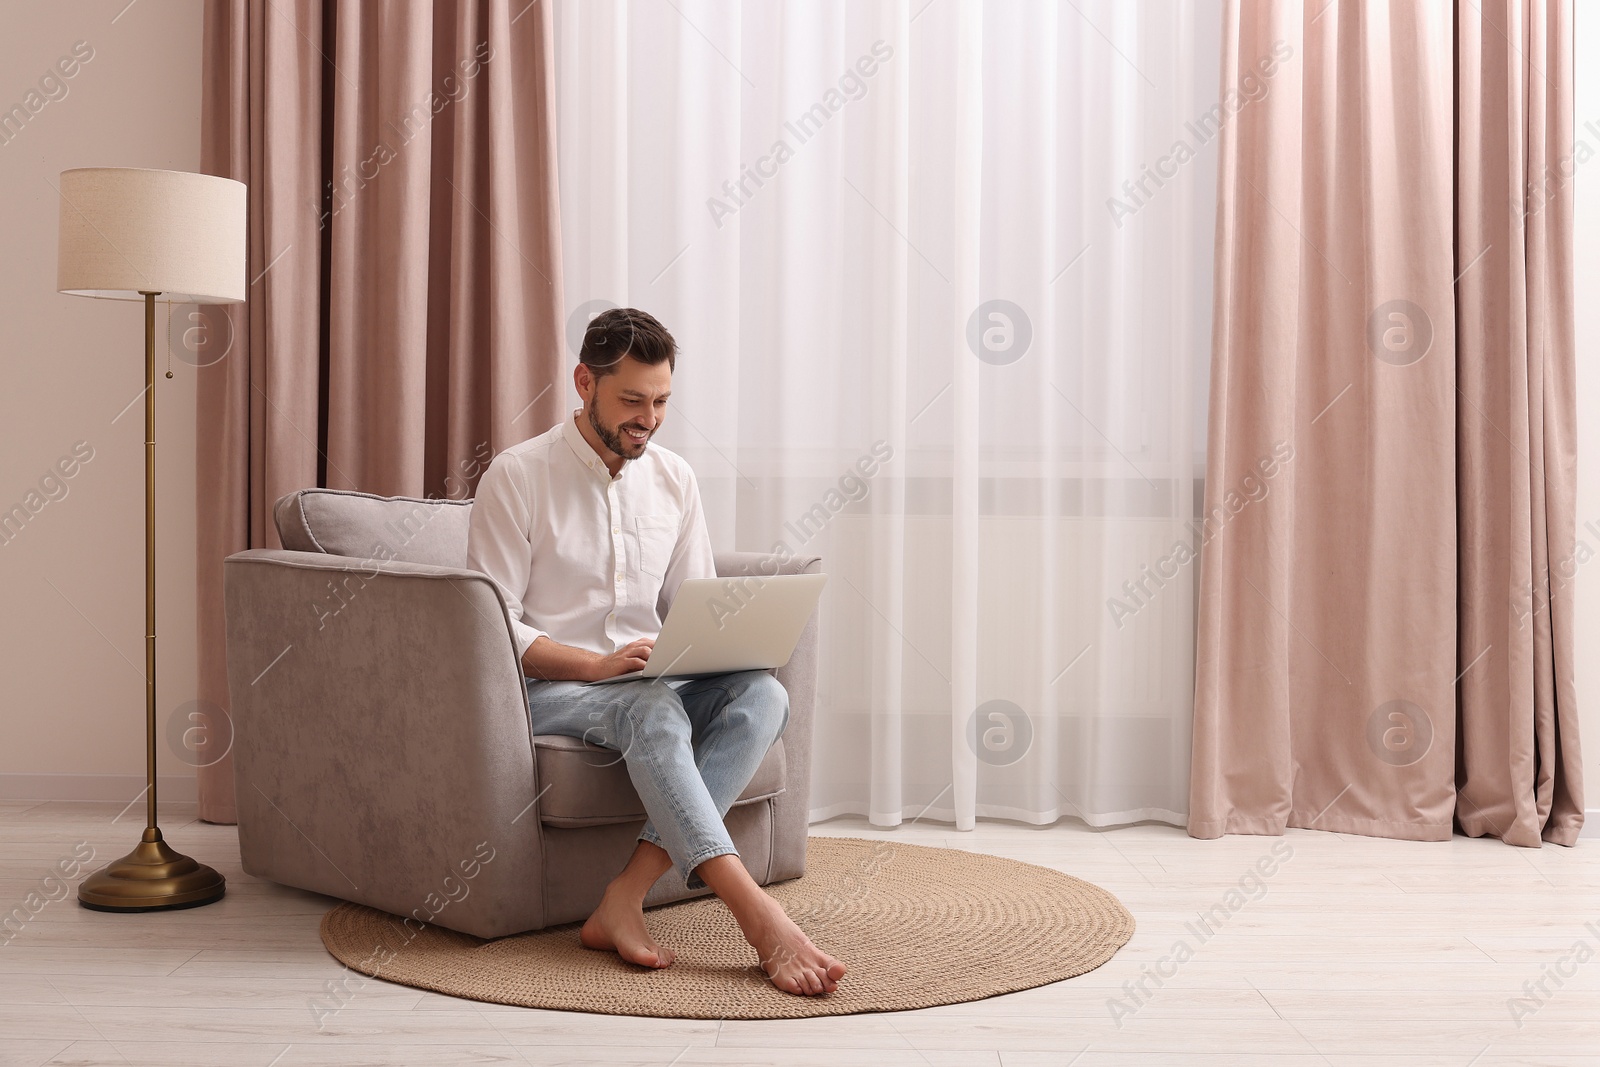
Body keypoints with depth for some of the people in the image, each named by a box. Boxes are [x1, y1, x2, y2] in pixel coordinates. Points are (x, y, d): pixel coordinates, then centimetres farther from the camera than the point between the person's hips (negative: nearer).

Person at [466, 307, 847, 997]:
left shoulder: (674, 479, 11)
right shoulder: (517, 476, -5)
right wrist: (598, 664, -23)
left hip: (651, 685, 5)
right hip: (548, 688, -5)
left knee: (762, 694, -26)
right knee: (654, 709, -37)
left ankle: (626, 898, -35)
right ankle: (760, 918, -45)